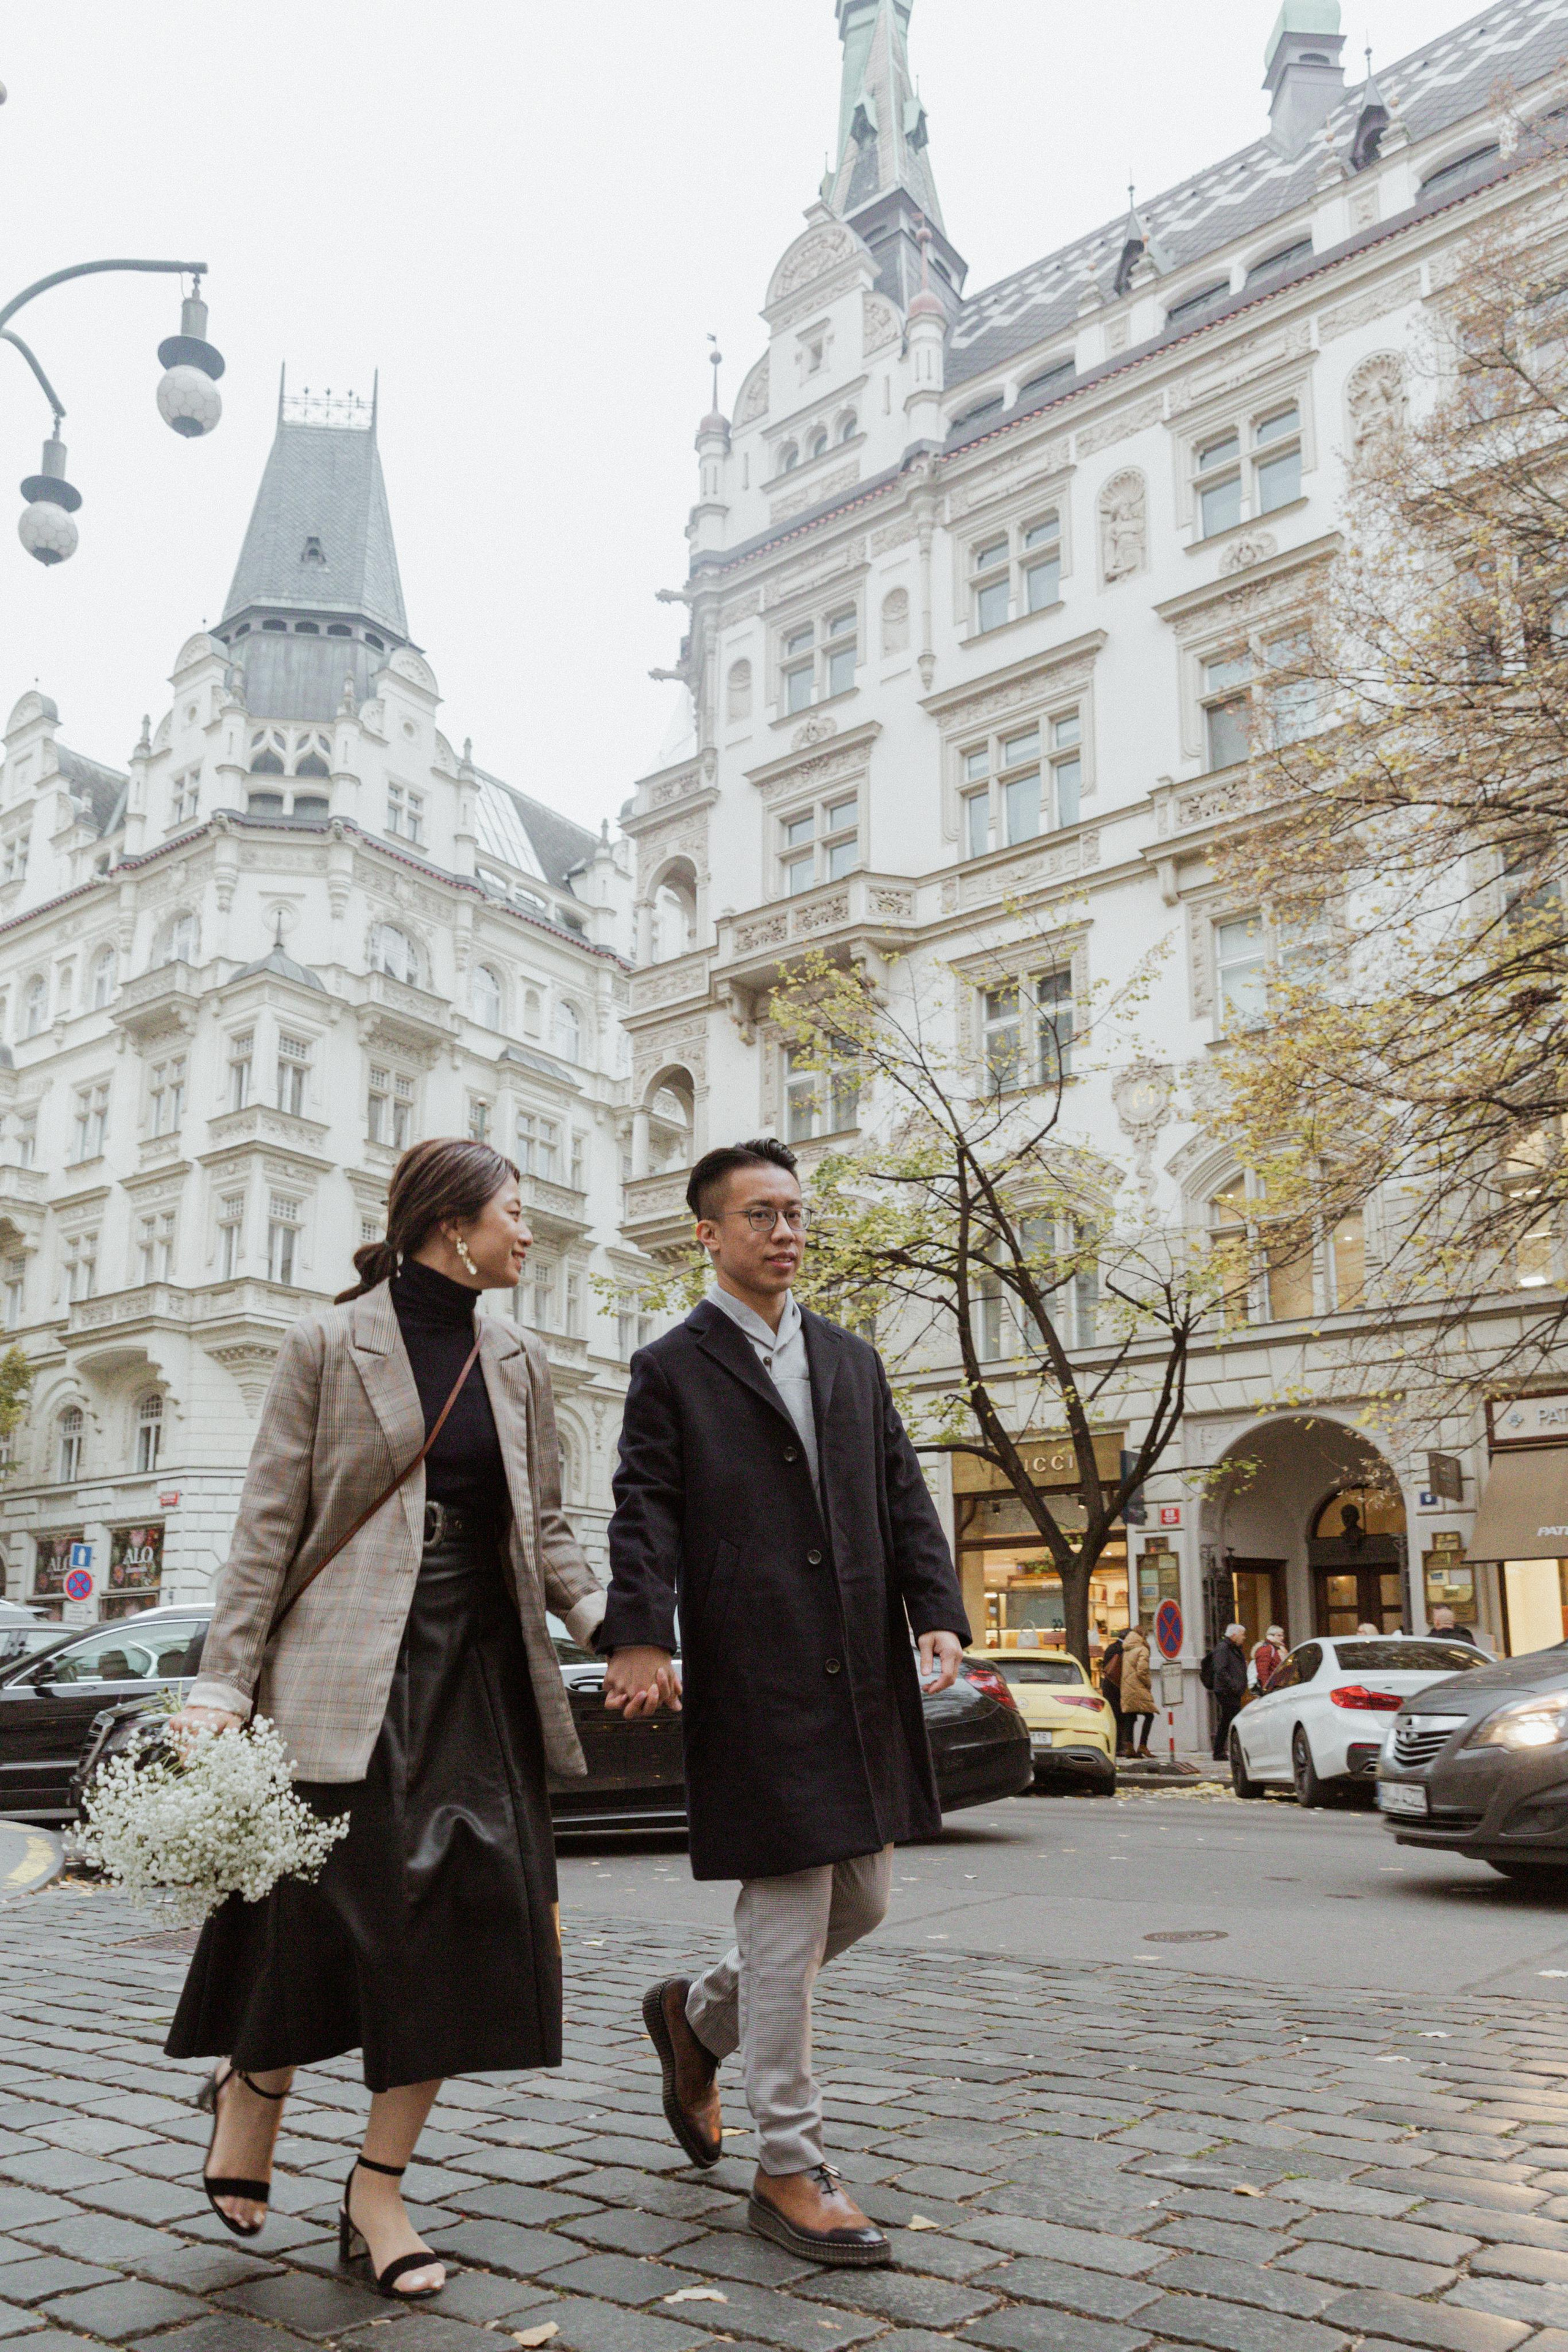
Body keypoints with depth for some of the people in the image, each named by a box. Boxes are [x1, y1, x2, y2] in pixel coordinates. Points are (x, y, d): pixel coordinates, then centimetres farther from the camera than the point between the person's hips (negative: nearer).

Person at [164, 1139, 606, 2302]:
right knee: (341, 1910, -3)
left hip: (483, 1668, 5)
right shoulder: (329, 1345, -2)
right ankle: (251, 2081, 31)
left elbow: (547, 1530, 13)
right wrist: (224, 1684, -8)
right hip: (354, 1668, -5)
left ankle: (379, 2186, 16)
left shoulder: (516, 1358, 12)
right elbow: (270, 1527, -3)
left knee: (478, 1911, -1)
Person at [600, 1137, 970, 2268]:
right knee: (788, 1916, -2)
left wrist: (937, 1615, -1)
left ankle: (698, 2015, 37)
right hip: (755, 1683, -6)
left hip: (865, 1676, 6)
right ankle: (791, 2170, 13)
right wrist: (640, 1637, -21)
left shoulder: (853, 1360, 16)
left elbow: (903, 1498, 12)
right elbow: (646, 1517, -7)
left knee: (862, 1901, 14)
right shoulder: (672, 1370, 1)